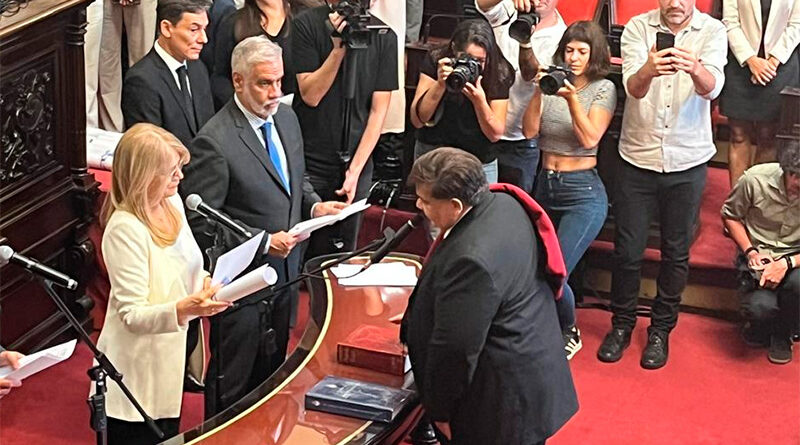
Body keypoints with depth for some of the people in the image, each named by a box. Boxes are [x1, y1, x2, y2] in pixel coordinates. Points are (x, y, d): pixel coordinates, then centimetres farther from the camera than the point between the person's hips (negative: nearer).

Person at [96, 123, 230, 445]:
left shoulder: (172, 202, 1)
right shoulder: (125, 229, -24)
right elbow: (132, 315, -23)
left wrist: (204, 281, -4)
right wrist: (183, 308, -39)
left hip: (172, 362, 8)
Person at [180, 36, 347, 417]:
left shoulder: (286, 117, 3)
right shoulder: (215, 142, -23)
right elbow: (202, 223, -20)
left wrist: (315, 205, -3)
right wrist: (264, 242, -26)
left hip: (284, 272, 8)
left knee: (272, 372, 23)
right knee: (232, 385, 8)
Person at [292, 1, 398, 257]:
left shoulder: (384, 36, -1)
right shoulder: (307, 25, -5)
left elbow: (379, 111, 0)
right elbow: (310, 95, -9)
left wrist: (355, 170, -7)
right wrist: (339, 48, -20)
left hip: (356, 162, 2)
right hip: (309, 160, -2)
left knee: (343, 253, 6)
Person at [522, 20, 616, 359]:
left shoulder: (603, 89, -3)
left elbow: (589, 138, -14)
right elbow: (529, 131, -3)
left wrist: (572, 98, -24)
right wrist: (539, 91, -15)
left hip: (583, 192, -4)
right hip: (545, 187, 4)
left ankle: (569, 335, 11)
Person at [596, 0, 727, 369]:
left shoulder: (712, 31, -7)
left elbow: (711, 88, -24)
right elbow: (633, 88, -21)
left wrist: (696, 69, -48)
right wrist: (649, 70, -45)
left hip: (687, 161, 0)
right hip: (638, 158, 0)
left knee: (676, 252, 11)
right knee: (628, 249, 7)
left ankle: (661, 329, 27)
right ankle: (622, 324, 27)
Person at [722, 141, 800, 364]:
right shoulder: (755, 180, -18)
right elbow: (730, 215, 3)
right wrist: (750, 251, -9)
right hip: (759, 255, -1)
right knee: (761, 307, -30)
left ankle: (782, 336, -1)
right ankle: (762, 331, 13)